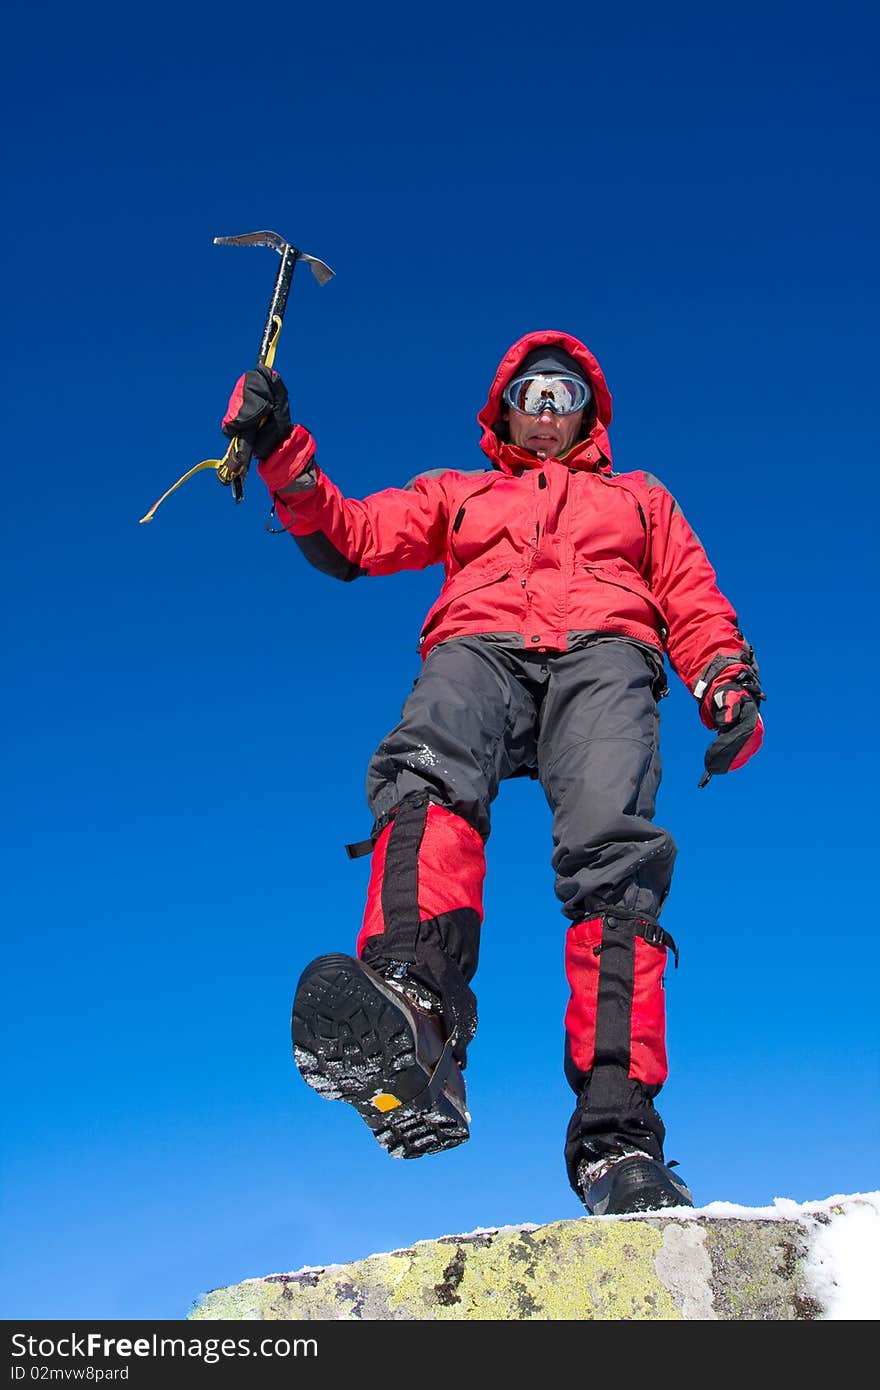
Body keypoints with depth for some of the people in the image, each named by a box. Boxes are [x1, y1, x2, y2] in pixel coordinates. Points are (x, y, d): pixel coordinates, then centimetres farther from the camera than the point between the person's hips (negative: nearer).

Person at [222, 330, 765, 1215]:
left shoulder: (639, 498, 38)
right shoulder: (456, 493, 38)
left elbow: (695, 604, 24)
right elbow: (352, 537, 23)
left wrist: (730, 687, 3)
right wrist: (282, 455, 7)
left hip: (603, 652, 0)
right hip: (478, 649, 0)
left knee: (613, 850, -32)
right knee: (427, 774, -38)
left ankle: (617, 1133, -43)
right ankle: (414, 1015, -63)